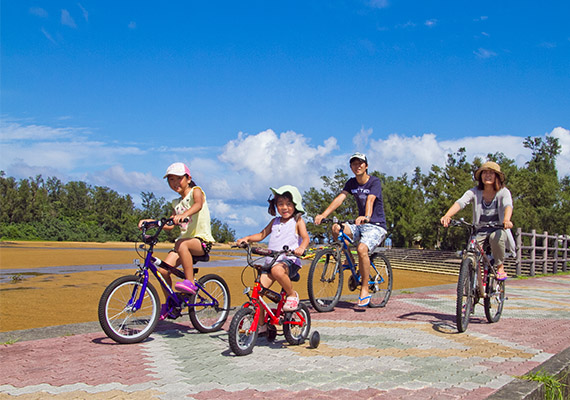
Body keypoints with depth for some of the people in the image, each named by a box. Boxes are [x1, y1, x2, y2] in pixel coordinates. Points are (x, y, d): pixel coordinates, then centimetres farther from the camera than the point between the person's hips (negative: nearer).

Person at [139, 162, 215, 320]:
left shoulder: (195, 191, 0)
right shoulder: (176, 203, 19)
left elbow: (198, 204, -24)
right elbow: (170, 225, 22)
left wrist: (184, 214, -44)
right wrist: (149, 221, 9)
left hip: (202, 240, -7)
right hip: (184, 239, 7)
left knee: (181, 244, -40)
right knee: (163, 269, -12)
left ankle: (190, 282, -31)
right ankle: (169, 304, 7)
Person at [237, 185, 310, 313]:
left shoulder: (297, 221, 7)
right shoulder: (275, 221, 20)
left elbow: (305, 238, -6)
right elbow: (262, 235, 22)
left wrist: (301, 248, -30)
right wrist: (247, 238, 2)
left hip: (289, 261, -5)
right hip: (271, 260, 5)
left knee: (277, 270, -39)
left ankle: (292, 294, -13)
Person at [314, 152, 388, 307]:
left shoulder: (375, 182, -10)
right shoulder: (352, 183, 6)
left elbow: (370, 200, -29)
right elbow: (340, 198, -8)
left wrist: (366, 217, -49)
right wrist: (323, 215, -24)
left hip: (376, 226, -6)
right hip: (361, 224, 6)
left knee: (362, 249, -31)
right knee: (336, 228, -21)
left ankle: (365, 289, -17)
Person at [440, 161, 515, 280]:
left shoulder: (503, 192, -8)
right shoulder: (475, 192, -6)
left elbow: (508, 205, -28)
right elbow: (460, 202, -22)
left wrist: (506, 220, -52)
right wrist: (447, 216, -42)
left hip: (498, 230, -1)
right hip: (479, 231, 1)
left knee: (496, 237, -35)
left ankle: (500, 267, -11)